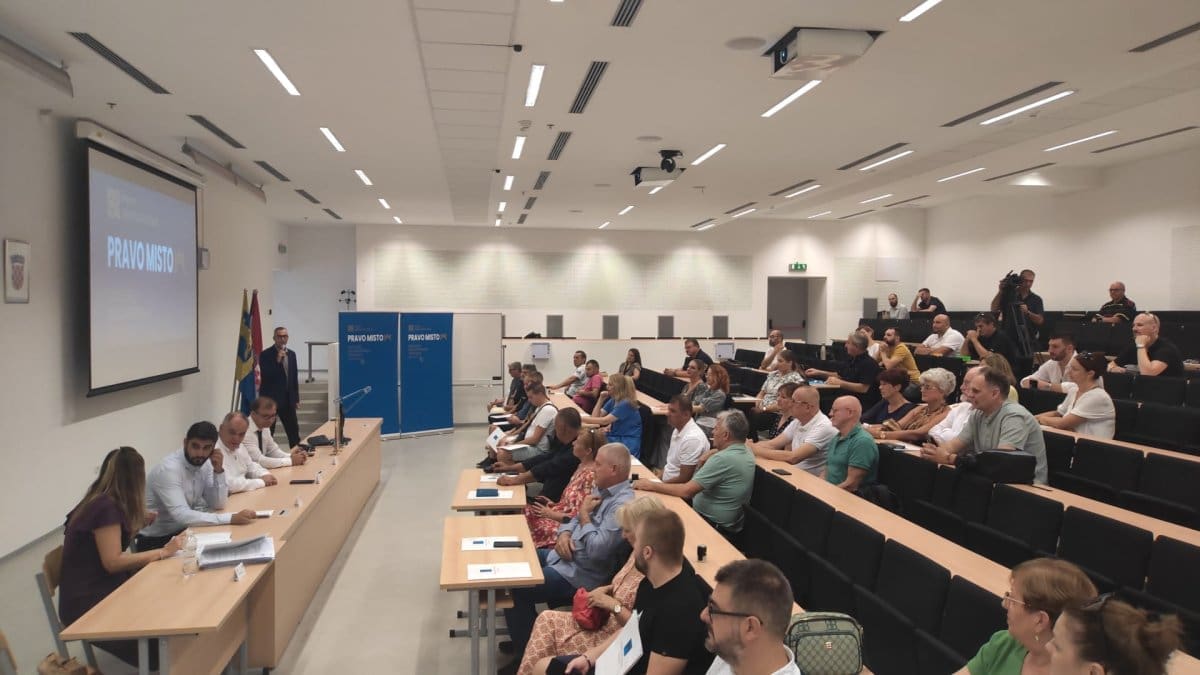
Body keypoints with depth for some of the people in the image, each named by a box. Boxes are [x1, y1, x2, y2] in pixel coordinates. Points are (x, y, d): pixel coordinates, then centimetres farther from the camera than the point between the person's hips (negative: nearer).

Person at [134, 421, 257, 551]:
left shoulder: (205, 464, -3)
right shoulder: (169, 469, -24)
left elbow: (217, 505, -1)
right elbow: (182, 515, -33)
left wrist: (218, 470, -15)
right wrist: (231, 518, -35)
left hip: (182, 530, 7)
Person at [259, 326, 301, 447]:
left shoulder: (291, 354, 11)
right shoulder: (265, 354, -7)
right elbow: (264, 375, -17)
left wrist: (296, 398, 13)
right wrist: (277, 361, -23)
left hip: (288, 399, 5)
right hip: (270, 399, -5)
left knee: (293, 430, 9)